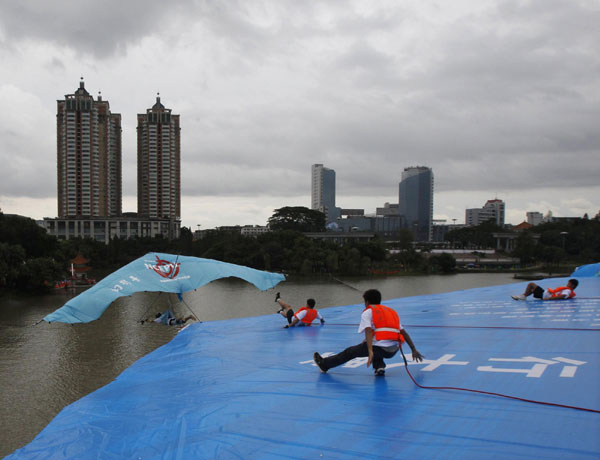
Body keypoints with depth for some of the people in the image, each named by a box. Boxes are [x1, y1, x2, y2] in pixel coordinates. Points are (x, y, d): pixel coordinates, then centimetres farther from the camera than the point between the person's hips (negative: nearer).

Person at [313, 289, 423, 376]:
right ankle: (379, 367, 13)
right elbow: (404, 333, 19)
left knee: (351, 352, 12)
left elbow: (368, 331, -10)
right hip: (394, 351, 5)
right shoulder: (392, 311, 25)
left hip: (379, 348, -5)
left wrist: (370, 352, -20)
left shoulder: (367, 312, 8)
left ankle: (324, 364, 23)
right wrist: (414, 350, 20)